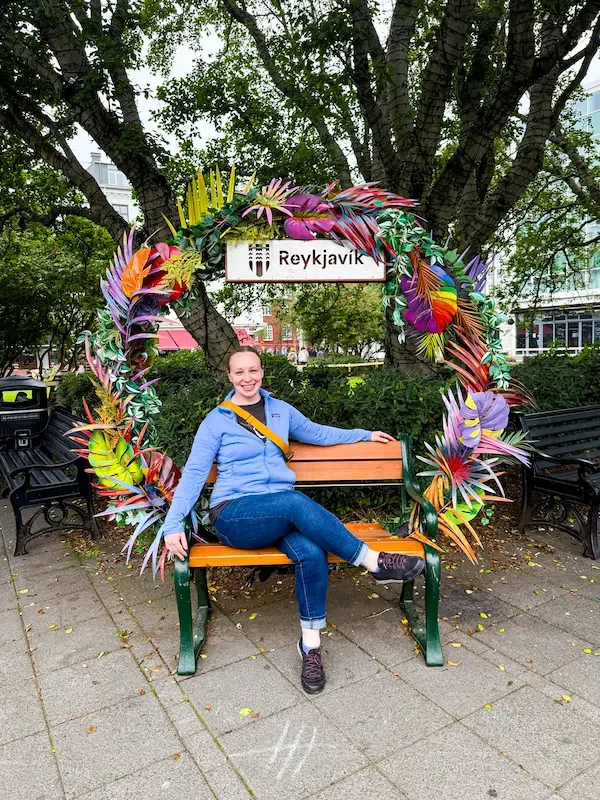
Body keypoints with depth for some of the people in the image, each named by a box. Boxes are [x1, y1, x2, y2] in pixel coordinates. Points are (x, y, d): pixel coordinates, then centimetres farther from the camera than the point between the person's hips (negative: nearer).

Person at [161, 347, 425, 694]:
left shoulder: (281, 410, 14)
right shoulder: (216, 421, 3)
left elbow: (318, 433, 27)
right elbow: (194, 473, -1)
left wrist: (365, 434, 29)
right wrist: (174, 523, -11)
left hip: (281, 511, 4)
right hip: (234, 515, -3)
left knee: (312, 552, -29)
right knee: (297, 503, -34)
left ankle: (311, 646, -10)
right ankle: (376, 562, -22)